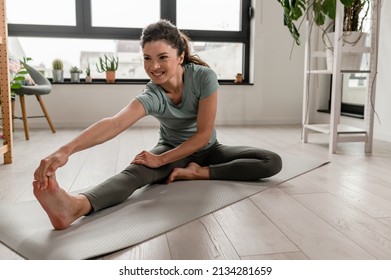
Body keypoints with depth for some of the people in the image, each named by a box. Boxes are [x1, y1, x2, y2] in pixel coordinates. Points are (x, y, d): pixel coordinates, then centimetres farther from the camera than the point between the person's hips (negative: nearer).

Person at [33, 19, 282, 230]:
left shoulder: (204, 77, -25)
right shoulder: (151, 96, -25)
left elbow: (203, 134, -22)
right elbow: (114, 123, -44)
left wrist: (161, 160, -29)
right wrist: (66, 150, -61)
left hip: (207, 150, 2)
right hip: (172, 149, -2)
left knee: (273, 163, -18)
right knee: (136, 171, -36)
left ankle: (198, 173, -25)